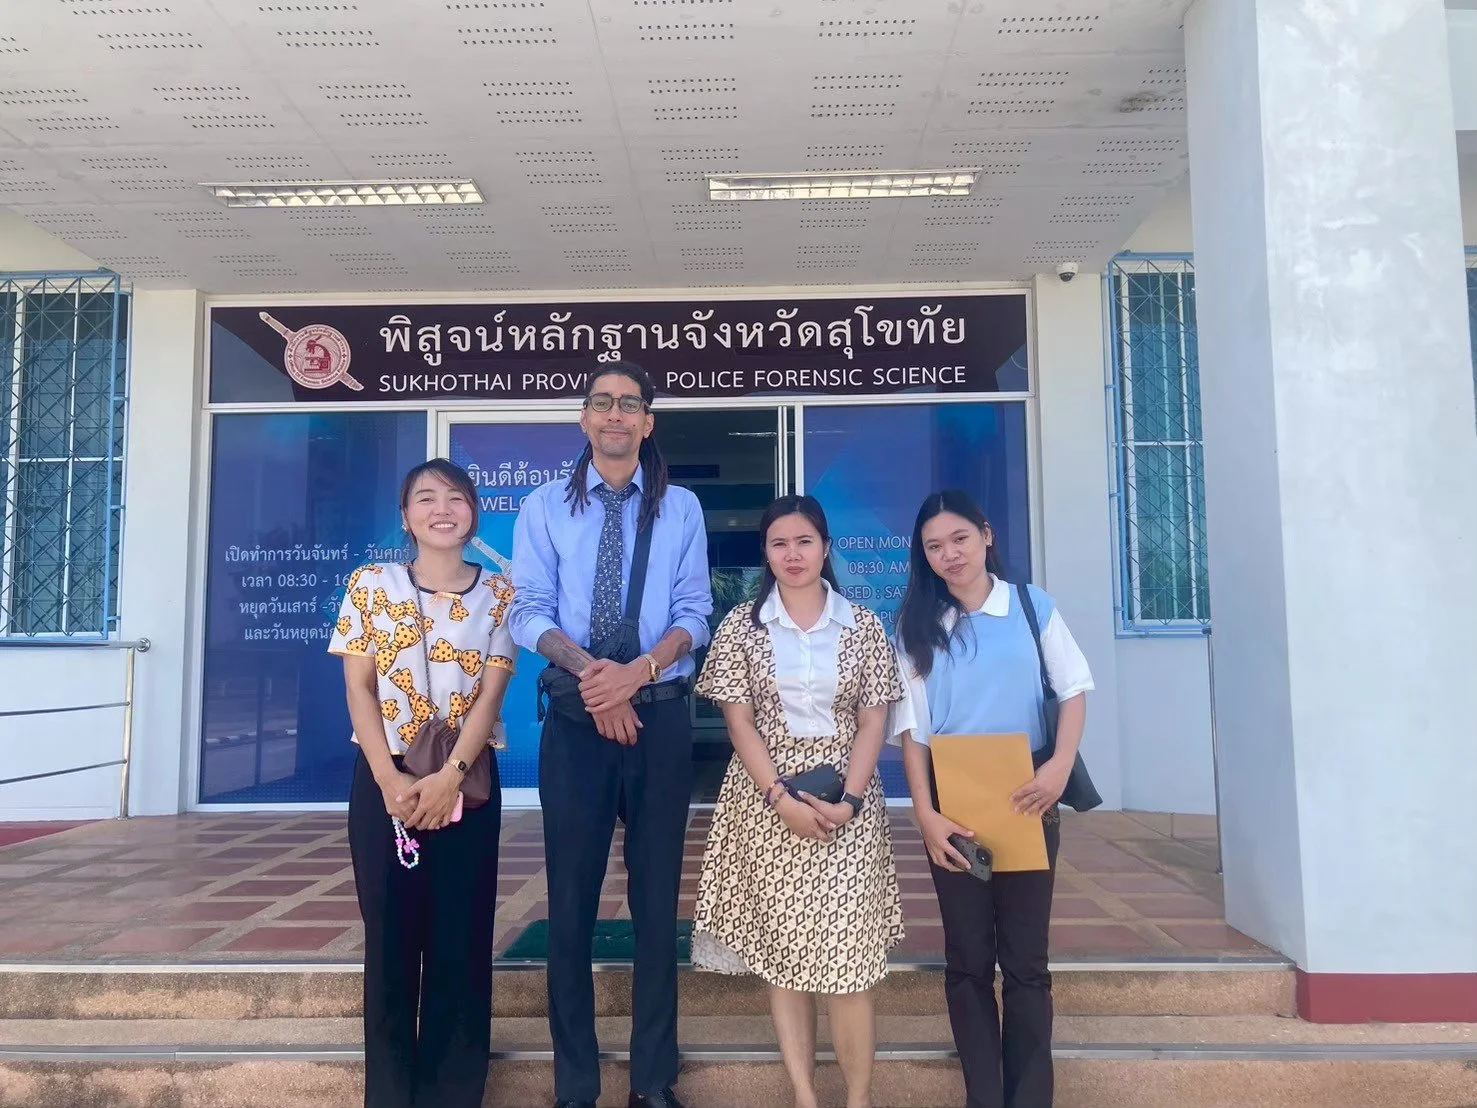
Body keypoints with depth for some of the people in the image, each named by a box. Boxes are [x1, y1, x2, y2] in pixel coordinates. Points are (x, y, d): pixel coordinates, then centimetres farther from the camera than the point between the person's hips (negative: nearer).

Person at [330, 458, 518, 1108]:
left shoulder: (498, 593, 3)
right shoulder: (371, 585, 4)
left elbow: (491, 692, -4)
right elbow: (359, 689, -1)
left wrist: (449, 777, -15)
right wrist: (391, 781, -11)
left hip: (467, 780, 0)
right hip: (384, 780, 0)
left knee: (460, 936, 4)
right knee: (389, 935, 6)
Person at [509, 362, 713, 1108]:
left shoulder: (680, 508, 7)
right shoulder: (544, 507, 7)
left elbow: (693, 615, 0)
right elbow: (530, 613, -1)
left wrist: (638, 671, -18)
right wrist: (588, 668, -19)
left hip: (660, 717, 0)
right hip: (574, 718, 0)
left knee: (657, 898, 8)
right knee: (571, 900, 6)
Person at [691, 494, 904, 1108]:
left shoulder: (864, 627, 4)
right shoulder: (741, 625, 2)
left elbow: (873, 722, 1)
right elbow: (739, 721, -3)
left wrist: (848, 799, -12)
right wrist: (781, 797, -14)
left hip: (847, 804, 0)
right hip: (766, 801, 0)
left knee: (846, 953, -3)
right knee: (781, 950, 5)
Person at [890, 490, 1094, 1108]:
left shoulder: (1033, 605, 1)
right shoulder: (916, 625, 2)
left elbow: (1073, 689, 3)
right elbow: (912, 726, 0)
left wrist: (1061, 766, -13)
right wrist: (925, 813, -9)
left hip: (1026, 799, 0)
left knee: (1025, 956, 7)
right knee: (968, 958, 8)